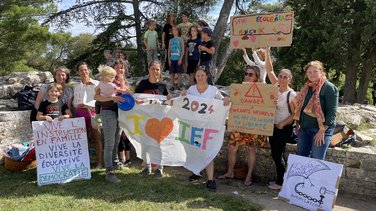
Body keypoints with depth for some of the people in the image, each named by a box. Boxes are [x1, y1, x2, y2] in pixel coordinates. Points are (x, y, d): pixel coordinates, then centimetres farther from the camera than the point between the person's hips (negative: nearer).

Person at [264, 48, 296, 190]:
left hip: (284, 128, -6)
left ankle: (280, 182, 12)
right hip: (273, 126, 6)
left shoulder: (292, 94, -14)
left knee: (277, 154, -2)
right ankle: (279, 179, 25)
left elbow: (295, 114, -11)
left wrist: (283, 124, -19)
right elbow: (269, 70, -3)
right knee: (275, 154, 12)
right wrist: (267, 53, -12)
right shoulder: (276, 87, 1)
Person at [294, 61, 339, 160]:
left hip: (320, 130, -7)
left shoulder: (329, 88, -11)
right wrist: (298, 124, 14)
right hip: (304, 128, 7)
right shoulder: (306, 87, 11)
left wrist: (322, 130, -19)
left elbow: (331, 112, -16)